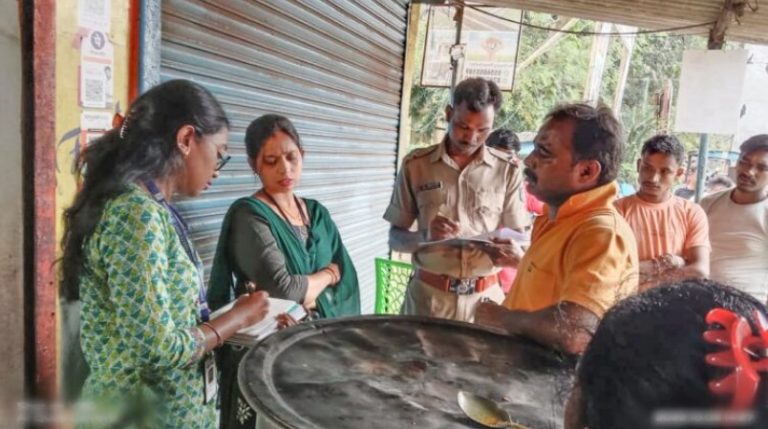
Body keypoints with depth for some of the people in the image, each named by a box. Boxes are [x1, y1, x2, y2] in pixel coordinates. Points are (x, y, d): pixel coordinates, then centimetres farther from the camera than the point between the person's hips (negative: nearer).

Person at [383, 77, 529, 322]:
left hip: (484, 296, 1)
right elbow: (395, 237, 0)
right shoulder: (415, 165, -2)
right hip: (427, 294, 0)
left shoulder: (508, 171, -2)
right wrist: (425, 236, -21)